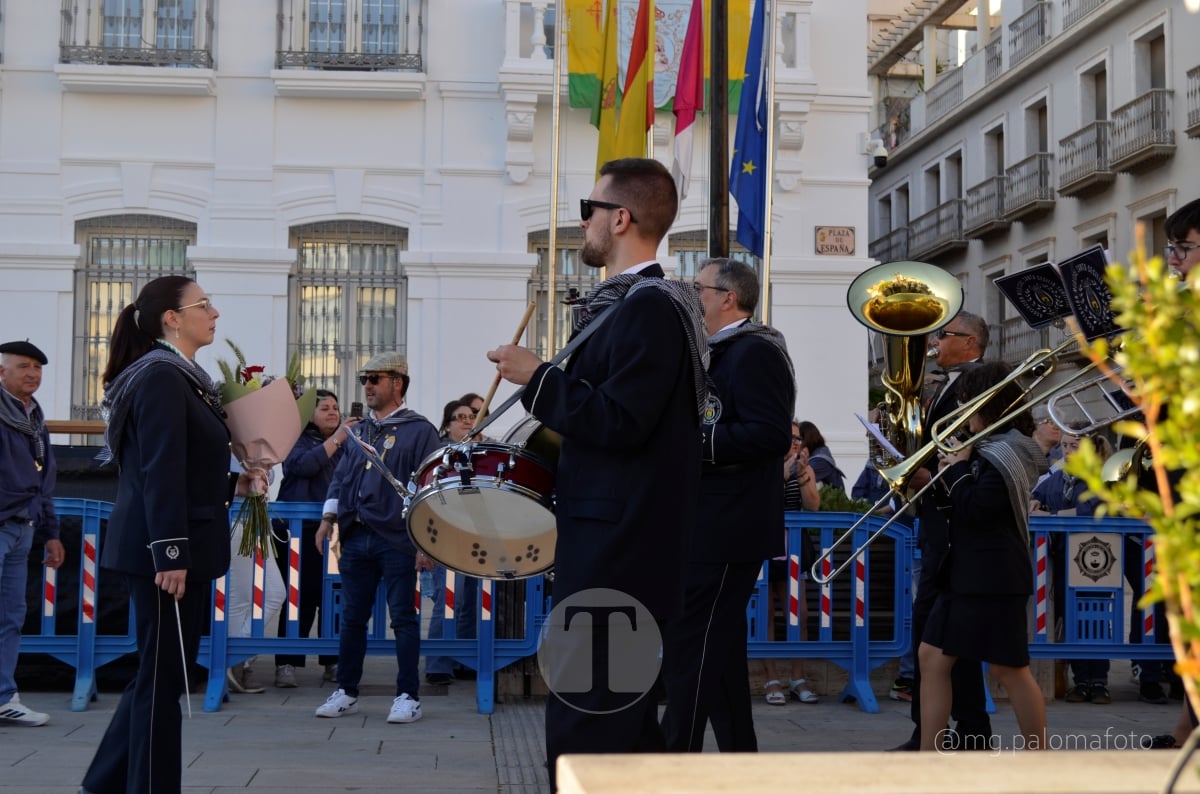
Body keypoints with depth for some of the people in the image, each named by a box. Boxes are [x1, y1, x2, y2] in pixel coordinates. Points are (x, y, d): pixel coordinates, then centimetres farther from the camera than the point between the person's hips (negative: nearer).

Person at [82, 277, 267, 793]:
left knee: (162, 673, 15)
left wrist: (235, 484, 10)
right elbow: (160, 474, -21)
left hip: (181, 548, 10)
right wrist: (170, 554, -24)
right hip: (163, 551, -10)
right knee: (164, 677, -2)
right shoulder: (162, 376, -14)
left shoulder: (180, 377, 17)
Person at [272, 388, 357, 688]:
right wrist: (336, 439, -17)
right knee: (301, 597, -5)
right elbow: (304, 465, -16)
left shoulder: (348, 442, 15)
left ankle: (333, 662, 10)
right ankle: (286, 663, 1)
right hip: (300, 530, -3)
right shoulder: (297, 439, 4)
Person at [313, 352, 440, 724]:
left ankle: (408, 696, 4)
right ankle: (346, 692, 16)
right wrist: (329, 517, 8)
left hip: (396, 539, -6)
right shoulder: (358, 431, 18)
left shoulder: (419, 430, -1)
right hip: (356, 537, 6)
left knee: (403, 616, -1)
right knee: (352, 616, 8)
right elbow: (340, 476, 21)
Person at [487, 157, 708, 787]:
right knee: (622, 717, 17)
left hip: (617, 545, -11)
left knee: (584, 733, -8)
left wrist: (537, 377, -15)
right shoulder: (627, 303, 15)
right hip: (615, 535, 11)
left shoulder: (649, 307, -16)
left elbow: (620, 422, -23)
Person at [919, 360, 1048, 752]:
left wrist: (958, 467, -10)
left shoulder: (1005, 453, -15)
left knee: (1009, 668, -3)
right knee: (932, 656, 6)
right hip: (966, 572, 10)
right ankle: (929, 754, 9)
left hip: (994, 577, -10)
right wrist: (946, 477, 2)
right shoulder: (990, 449, 15)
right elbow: (954, 504, 19)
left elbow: (974, 510, -22)